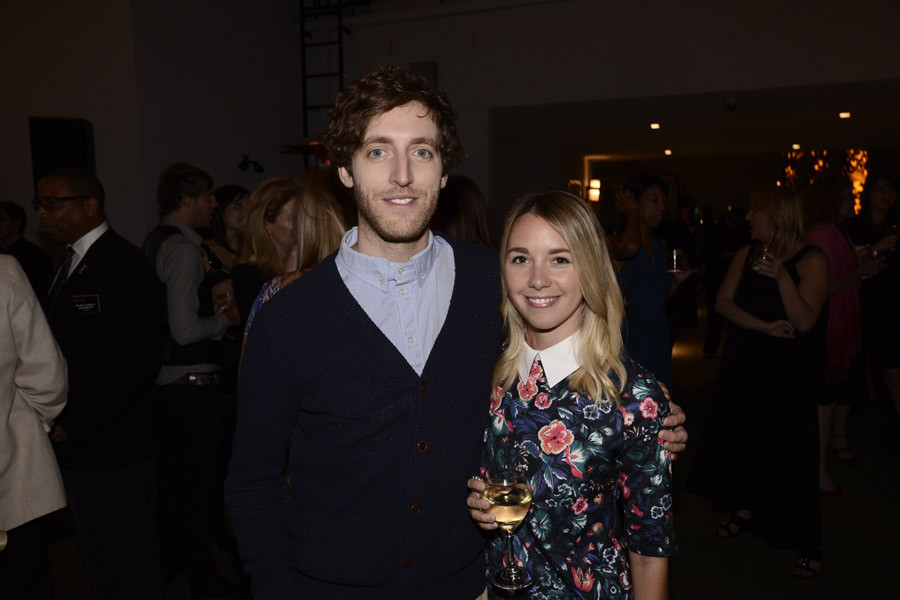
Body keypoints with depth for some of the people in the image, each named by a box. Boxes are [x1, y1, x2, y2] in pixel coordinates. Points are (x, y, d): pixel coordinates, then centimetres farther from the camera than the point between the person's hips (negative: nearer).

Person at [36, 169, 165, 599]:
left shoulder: (123, 265, -15)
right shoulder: (70, 264, 14)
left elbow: (138, 361, -21)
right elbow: (68, 350, 16)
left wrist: (72, 423, -18)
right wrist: (60, 421, 3)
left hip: (112, 446, -9)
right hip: (78, 443, 9)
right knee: (98, 562, 21)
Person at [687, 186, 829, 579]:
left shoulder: (811, 259, -9)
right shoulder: (746, 254, 6)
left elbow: (804, 321, -17)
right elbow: (723, 302, -2)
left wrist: (781, 276, -29)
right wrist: (764, 326, -15)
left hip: (790, 370, -5)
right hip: (744, 364, 6)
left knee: (792, 449, -3)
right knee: (734, 436, 12)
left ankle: (807, 546, 10)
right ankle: (745, 511, 35)